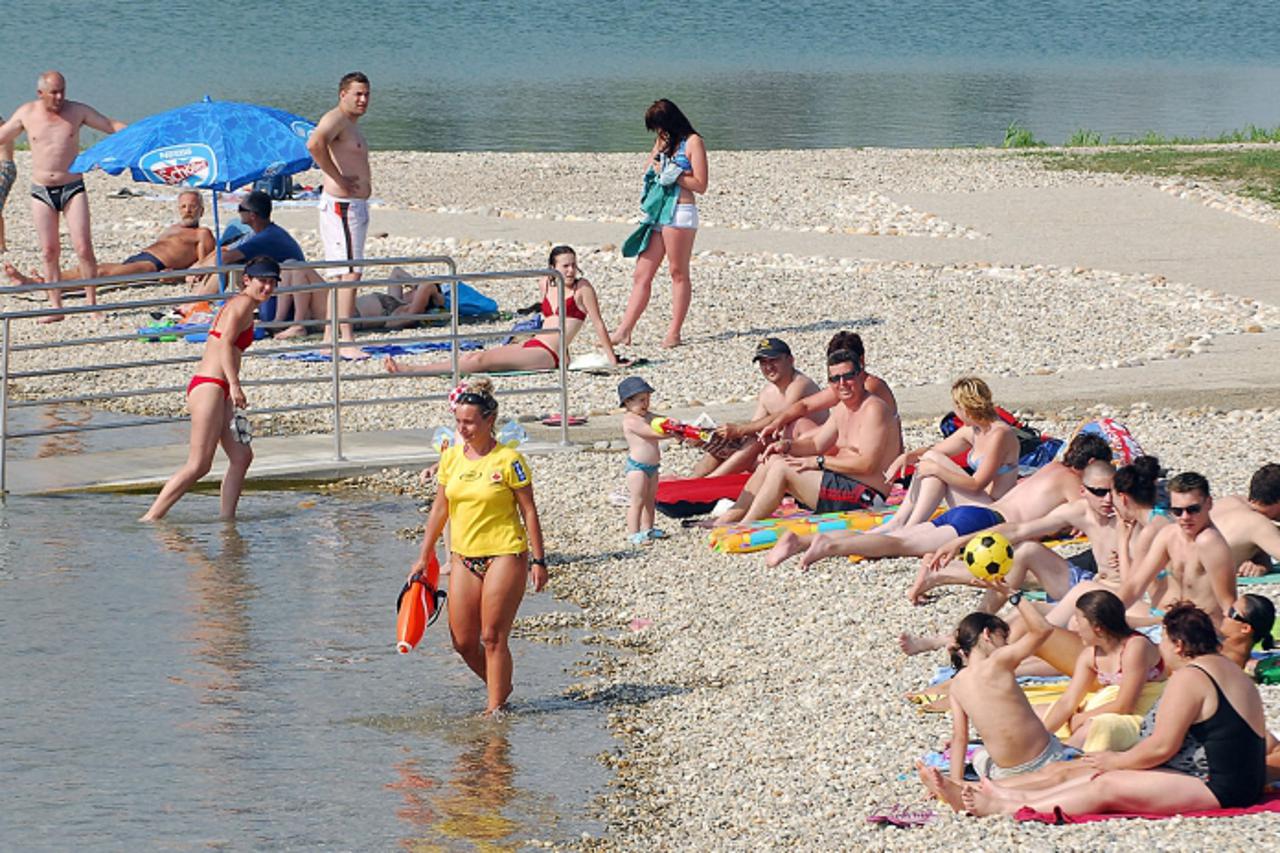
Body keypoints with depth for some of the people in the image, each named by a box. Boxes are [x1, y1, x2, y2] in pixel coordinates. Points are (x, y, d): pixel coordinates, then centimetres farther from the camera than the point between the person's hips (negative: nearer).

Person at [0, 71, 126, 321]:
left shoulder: (77, 111, -1)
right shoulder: (27, 113, 3)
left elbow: (112, 126, 3)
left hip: (72, 188, -1)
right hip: (41, 191, 1)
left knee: (84, 248, -10)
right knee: (49, 252, 2)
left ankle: (93, 304, -2)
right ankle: (55, 307, 8)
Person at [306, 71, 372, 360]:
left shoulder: (352, 126, 21)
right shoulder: (335, 119, -12)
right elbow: (314, 144, -32)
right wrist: (339, 180, -26)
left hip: (356, 206, 11)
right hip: (340, 205, -11)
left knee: (343, 274, 13)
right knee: (351, 272, -15)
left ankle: (330, 337, 18)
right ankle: (346, 340, -19)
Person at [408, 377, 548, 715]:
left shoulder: (508, 460, -10)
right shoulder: (451, 458, 5)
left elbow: (528, 511, -6)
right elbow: (440, 509, 14)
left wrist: (538, 560, -8)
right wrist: (424, 557, 15)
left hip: (504, 555, -6)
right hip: (464, 557, 6)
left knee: (493, 637, -5)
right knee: (463, 641, 5)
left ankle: (496, 707, 6)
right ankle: (500, 689, 28)